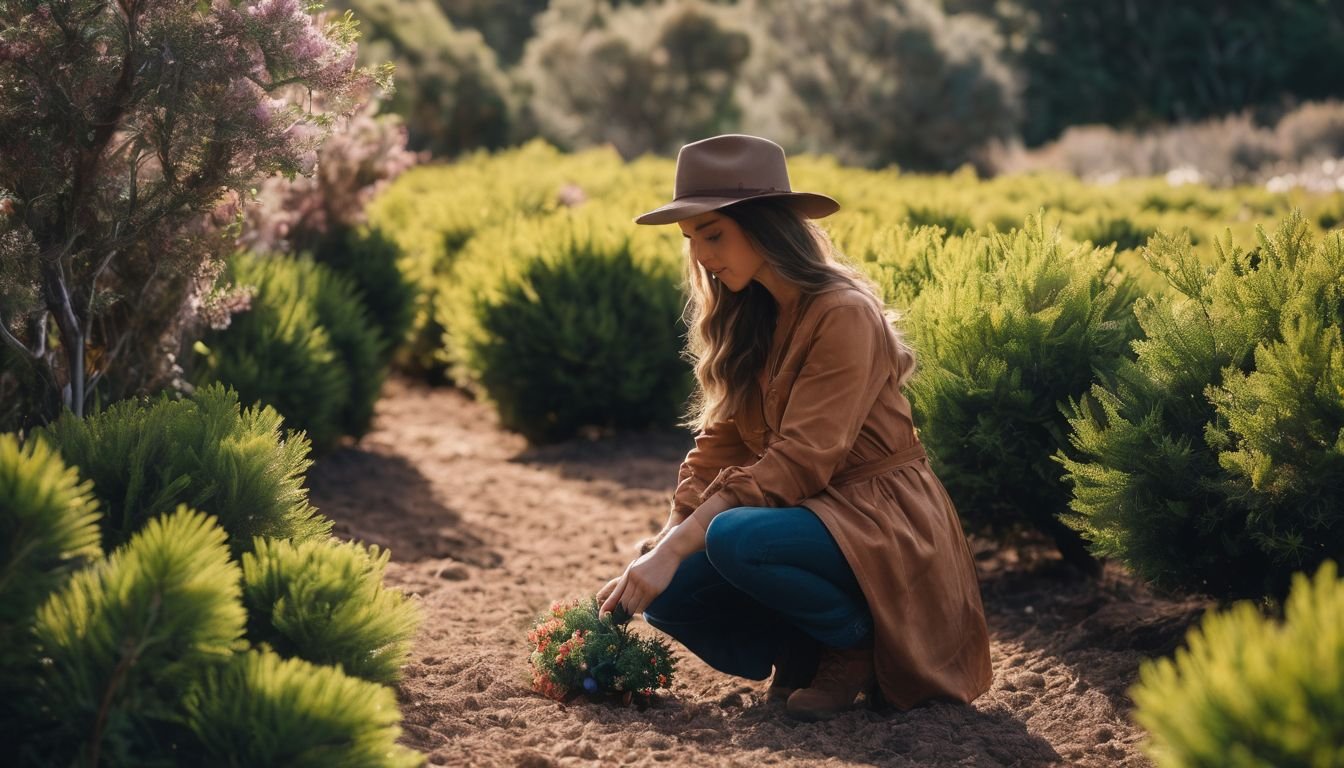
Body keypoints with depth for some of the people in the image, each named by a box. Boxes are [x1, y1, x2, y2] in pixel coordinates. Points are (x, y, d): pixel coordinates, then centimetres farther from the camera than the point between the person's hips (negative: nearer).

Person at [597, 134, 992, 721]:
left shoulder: (843, 315, -19)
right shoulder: (746, 320, 7)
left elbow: (800, 461, -26)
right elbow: (718, 445, 3)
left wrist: (677, 547, -30)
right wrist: (665, 540, -12)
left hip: (880, 521, -7)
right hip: (809, 512, 7)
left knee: (735, 540, -34)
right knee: (668, 590, -15)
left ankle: (858, 644, -9)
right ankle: (800, 651, 6)